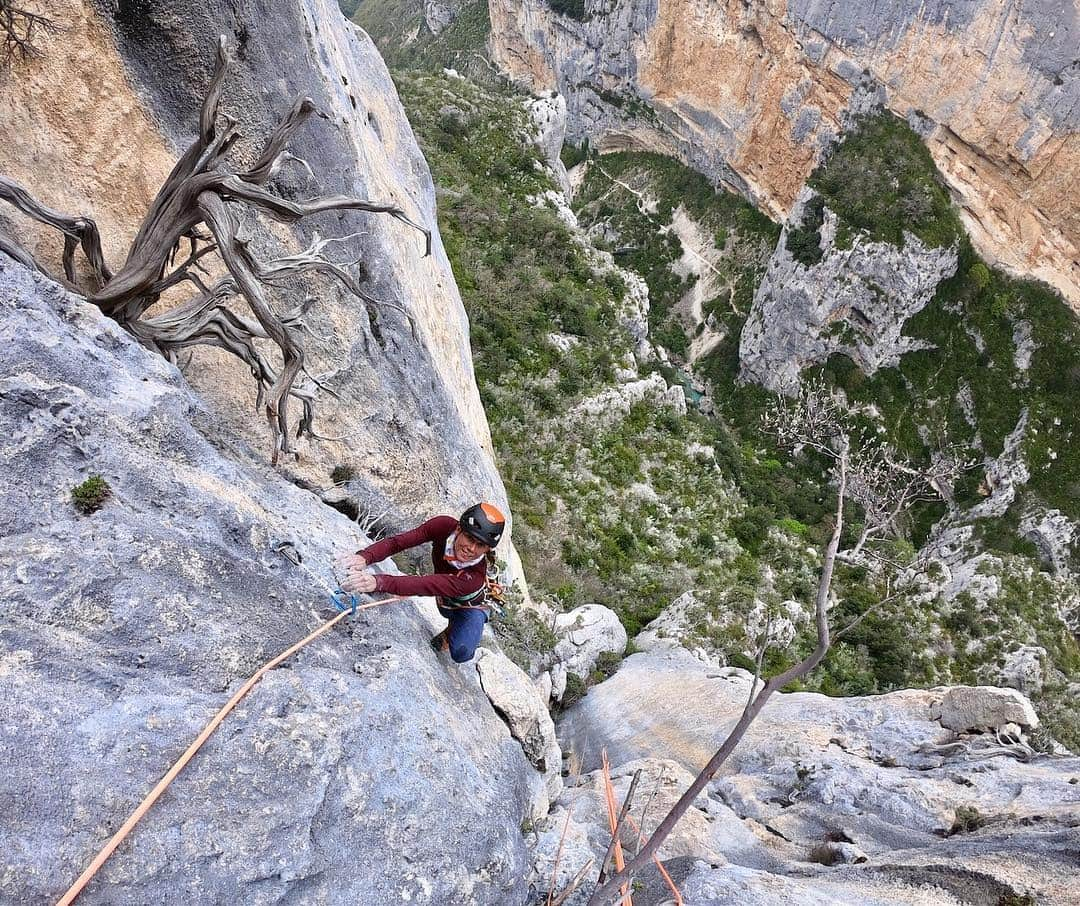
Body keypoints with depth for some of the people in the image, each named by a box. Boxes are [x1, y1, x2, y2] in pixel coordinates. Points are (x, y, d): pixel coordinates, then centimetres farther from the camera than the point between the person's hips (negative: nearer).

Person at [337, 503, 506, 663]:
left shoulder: (475, 576, -45)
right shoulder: (444, 526, -34)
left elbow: (425, 585, -55)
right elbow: (397, 541, -36)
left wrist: (378, 582, -68)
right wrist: (365, 557, -56)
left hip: (469, 607, -4)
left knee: (460, 653, -21)